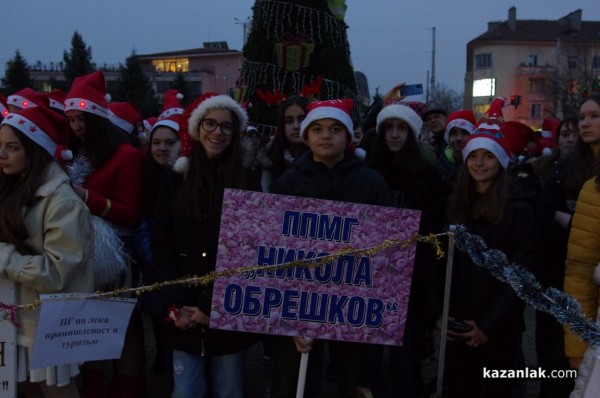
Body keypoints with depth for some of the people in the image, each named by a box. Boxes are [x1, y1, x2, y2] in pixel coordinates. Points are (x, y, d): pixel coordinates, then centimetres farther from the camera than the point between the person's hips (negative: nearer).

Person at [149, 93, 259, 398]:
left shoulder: (247, 181, 0)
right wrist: (174, 304, -8)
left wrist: (214, 305, -10)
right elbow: (160, 245, 3)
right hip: (184, 316, 2)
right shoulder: (175, 180, 7)